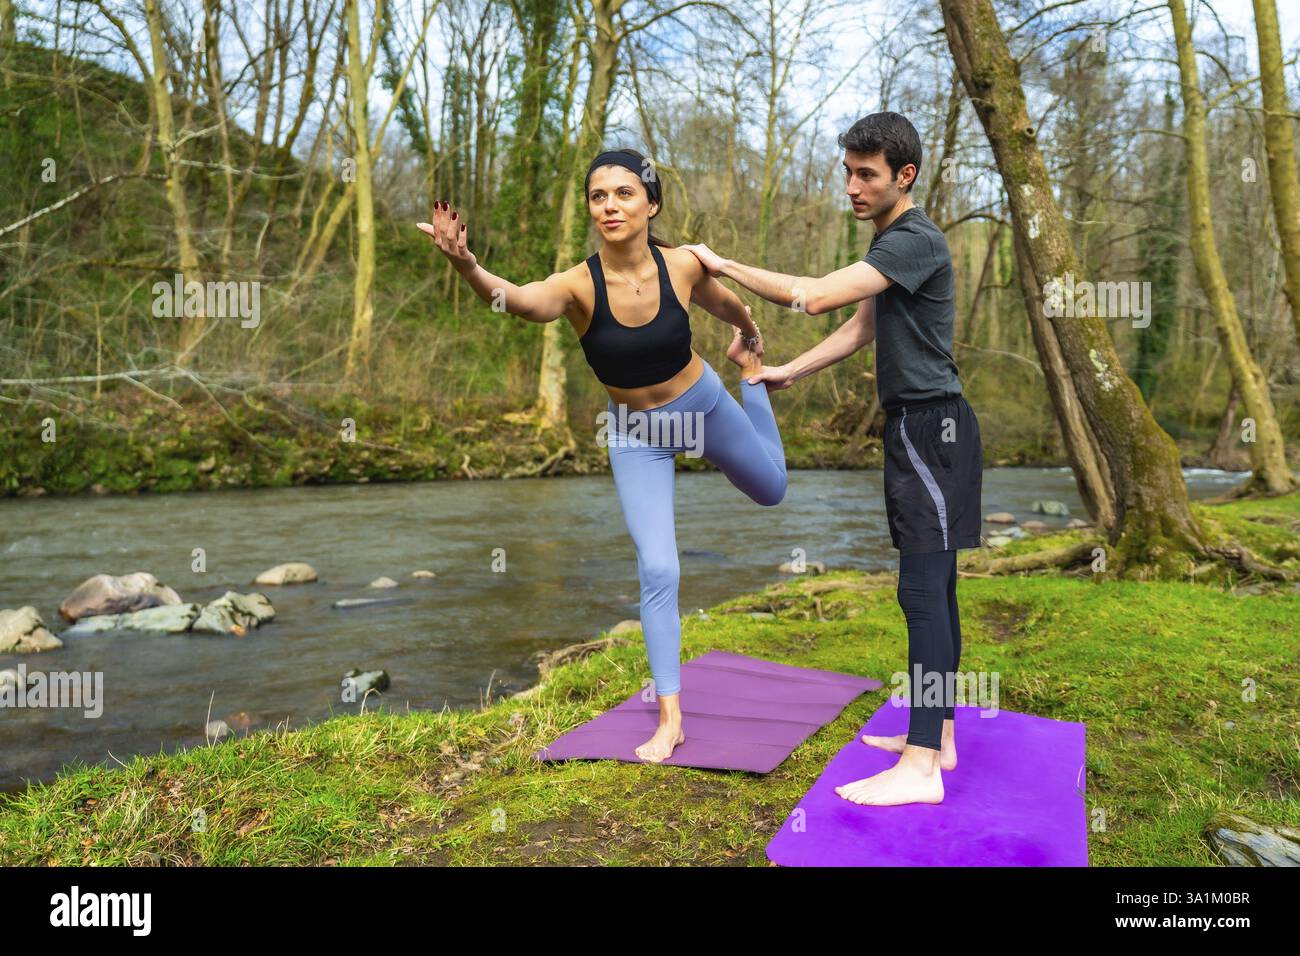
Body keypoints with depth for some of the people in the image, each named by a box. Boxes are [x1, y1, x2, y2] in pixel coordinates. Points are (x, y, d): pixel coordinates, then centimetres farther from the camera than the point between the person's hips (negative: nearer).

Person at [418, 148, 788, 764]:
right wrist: (466, 264, -71)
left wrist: (750, 337, 20)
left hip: (704, 403, 2)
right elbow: (521, 301, -51)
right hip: (635, 436, -2)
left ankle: (751, 376, 54)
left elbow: (727, 304, 0)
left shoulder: (682, 265, -24)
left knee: (771, 489, 27)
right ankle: (669, 719, 6)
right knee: (657, 571, -7)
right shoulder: (578, 285, -29)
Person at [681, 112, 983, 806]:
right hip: (913, 427, 10)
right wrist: (788, 372, 20)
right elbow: (859, 329, 26)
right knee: (932, 588, 12)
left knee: (923, 590, -12)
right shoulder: (888, 242, 18)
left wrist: (721, 265, -15)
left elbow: (814, 297, -25)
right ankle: (935, 734, 21)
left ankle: (920, 768, -9)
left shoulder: (915, 240, -15)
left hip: (932, 426, -10)